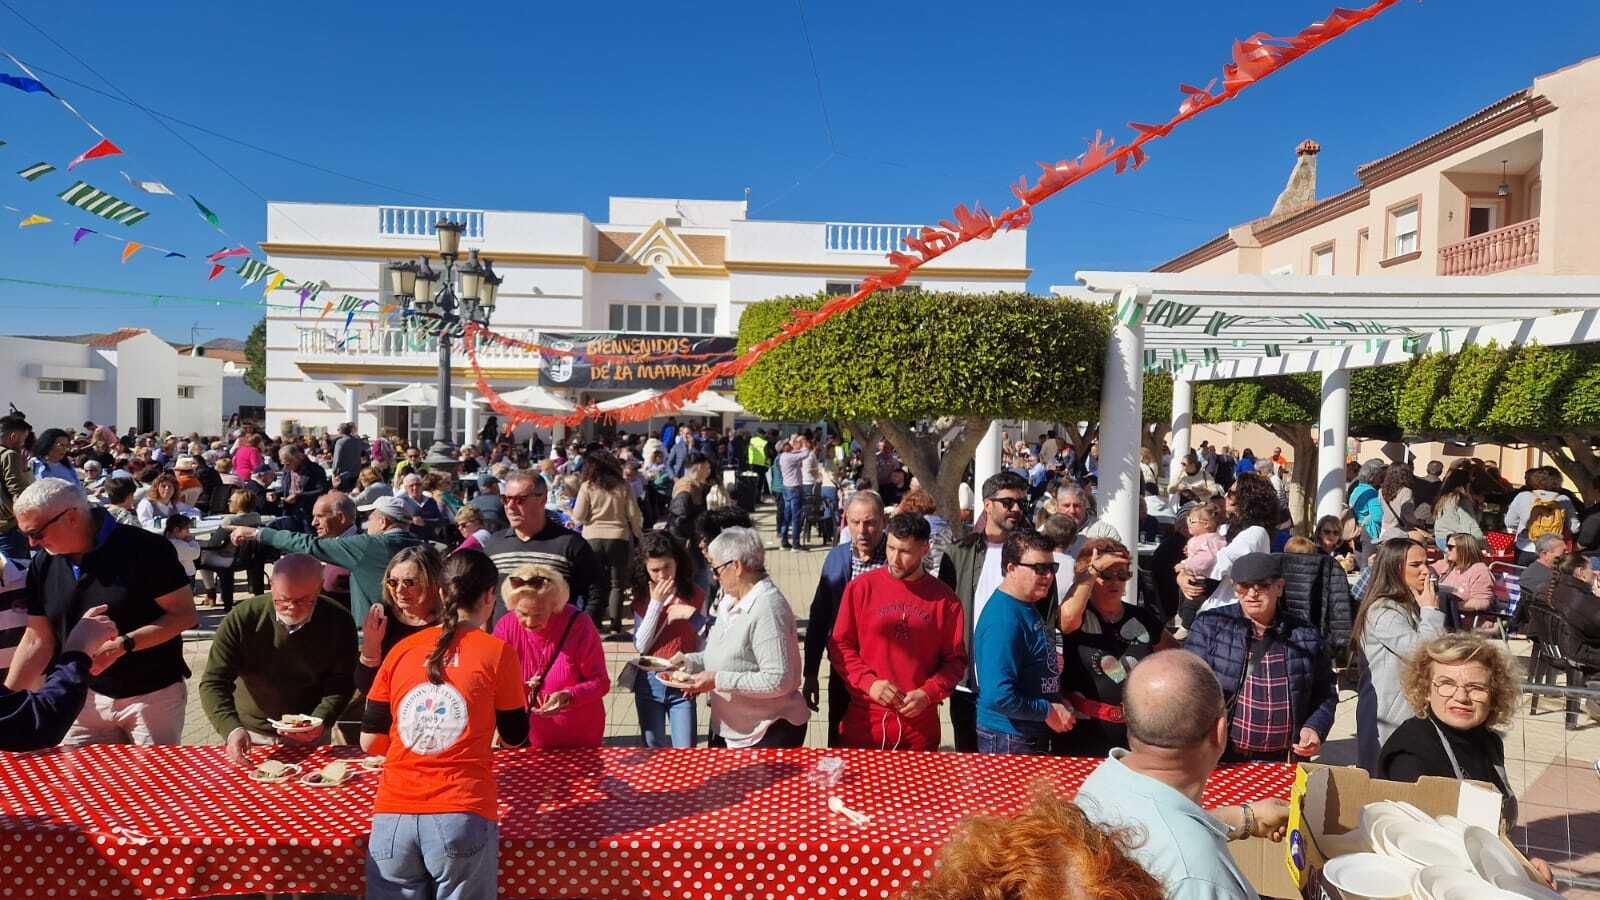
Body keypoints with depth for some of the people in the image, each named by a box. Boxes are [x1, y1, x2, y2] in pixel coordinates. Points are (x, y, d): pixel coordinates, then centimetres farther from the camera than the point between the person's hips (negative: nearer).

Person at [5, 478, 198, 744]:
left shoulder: (145, 549, -17)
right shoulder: (43, 565, 2)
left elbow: (185, 615, -16)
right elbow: (37, 641, 7)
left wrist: (123, 645, -25)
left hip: (153, 696, -5)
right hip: (86, 697, 5)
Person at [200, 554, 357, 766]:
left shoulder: (339, 622, -11)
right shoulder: (242, 619, -14)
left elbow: (340, 684, -7)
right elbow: (214, 682, -14)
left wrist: (320, 720, -24)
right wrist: (232, 729, -28)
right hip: (250, 734, 1)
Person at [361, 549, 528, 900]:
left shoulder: (401, 650, 8)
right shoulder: (496, 651, -1)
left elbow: (370, 742, 12)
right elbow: (514, 738, 10)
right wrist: (520, 695, 28)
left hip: (393, 816, 3)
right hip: (462, 815, -3)